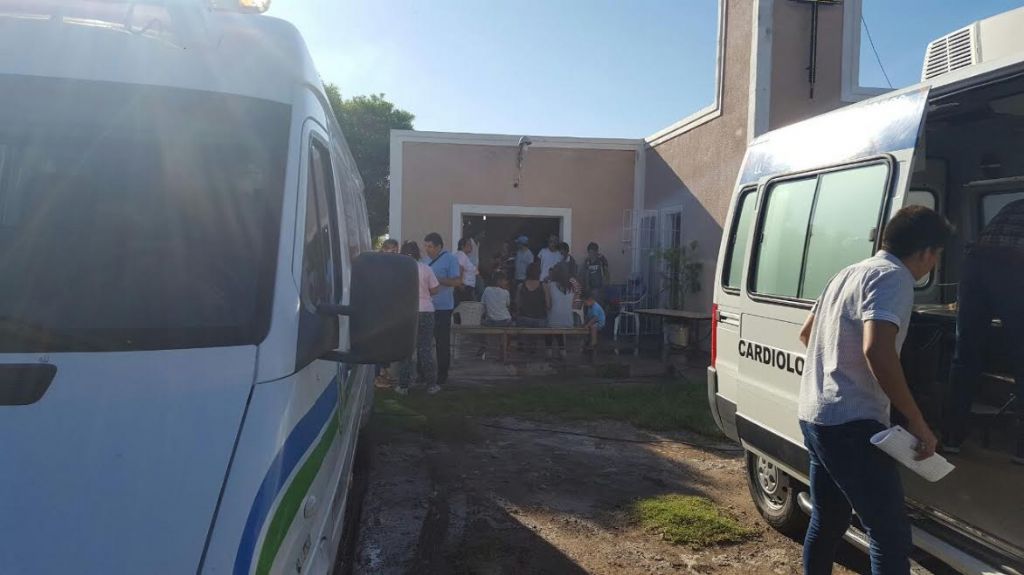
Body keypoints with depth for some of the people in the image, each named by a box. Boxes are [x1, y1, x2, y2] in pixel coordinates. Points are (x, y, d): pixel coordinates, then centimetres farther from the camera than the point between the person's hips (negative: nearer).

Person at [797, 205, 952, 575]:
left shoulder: (851, 272, 17)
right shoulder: (893, 277, -11)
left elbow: (806, 333, 29)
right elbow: (877, 351, -28)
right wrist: (917, 422, -20)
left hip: (814, 416, 10)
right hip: (850, 423, -10)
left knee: (827, 521, 20)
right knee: (892, 535, -5)